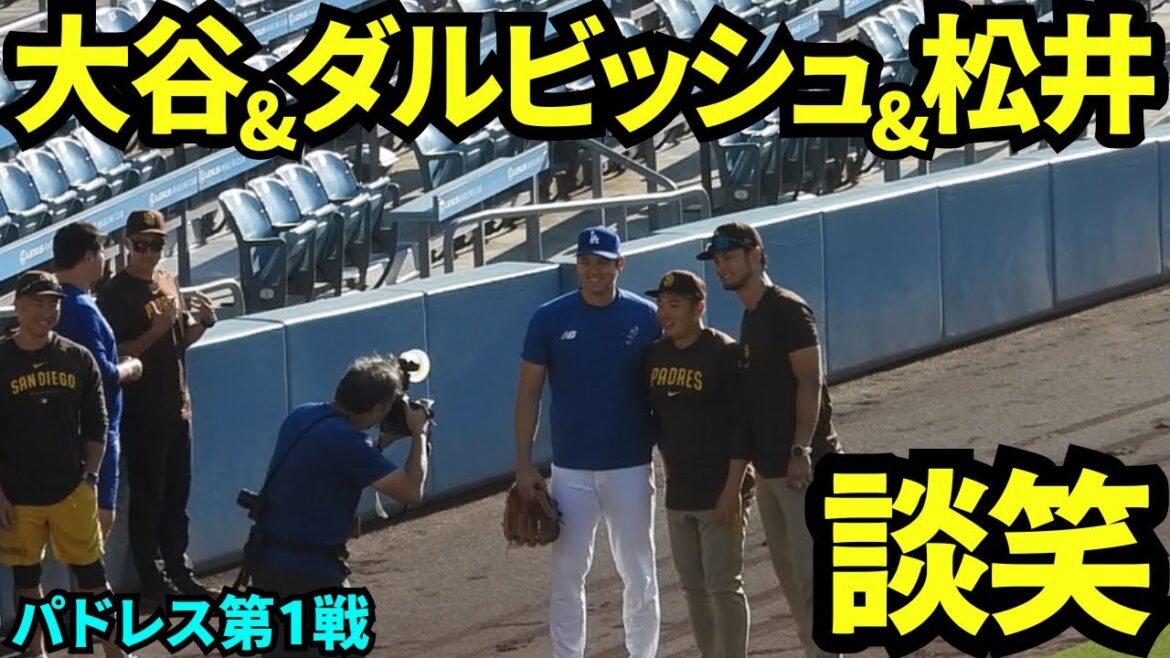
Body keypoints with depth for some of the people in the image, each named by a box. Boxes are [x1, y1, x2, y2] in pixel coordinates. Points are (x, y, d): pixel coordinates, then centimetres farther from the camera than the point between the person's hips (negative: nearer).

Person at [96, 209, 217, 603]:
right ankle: (152, 584, 5)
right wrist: (157, 330, -27)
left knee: (177, 496, 14)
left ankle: (179, 572, 24)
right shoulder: (115, 294, -13)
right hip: (140, 412, -7)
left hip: (177, 407, 7)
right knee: (147, 498, -1)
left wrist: (203, 322, -1)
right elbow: (116, 355, -18)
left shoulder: (167, 283, 10)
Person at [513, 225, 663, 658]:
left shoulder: (645, 318, -3)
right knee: (567, 575, 2)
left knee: (639, 574, 7)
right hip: (571, 470, 0)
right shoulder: (550, 319, -3)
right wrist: (524, 464, -4)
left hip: (631, 467, 0)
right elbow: (529, 391, 1)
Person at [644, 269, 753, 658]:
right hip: (678, 493, 7)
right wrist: (670, 469, 14)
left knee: (723, 585, -6)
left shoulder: (723, 354, -14)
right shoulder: (657, 355, 7)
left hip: (718, 492, -7)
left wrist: (732, 489, -19)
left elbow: (742, 426, -16)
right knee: (693, 585, 12)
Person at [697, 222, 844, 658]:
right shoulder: (749, 318, 16)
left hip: (802, 464, -10)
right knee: (788, 573, 11)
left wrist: (801, 451, -22)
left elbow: (809, 381, -16)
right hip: (768, 466, 10)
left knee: (812, 572, -10)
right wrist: (747, 462, 18)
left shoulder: (787, 310, -10)